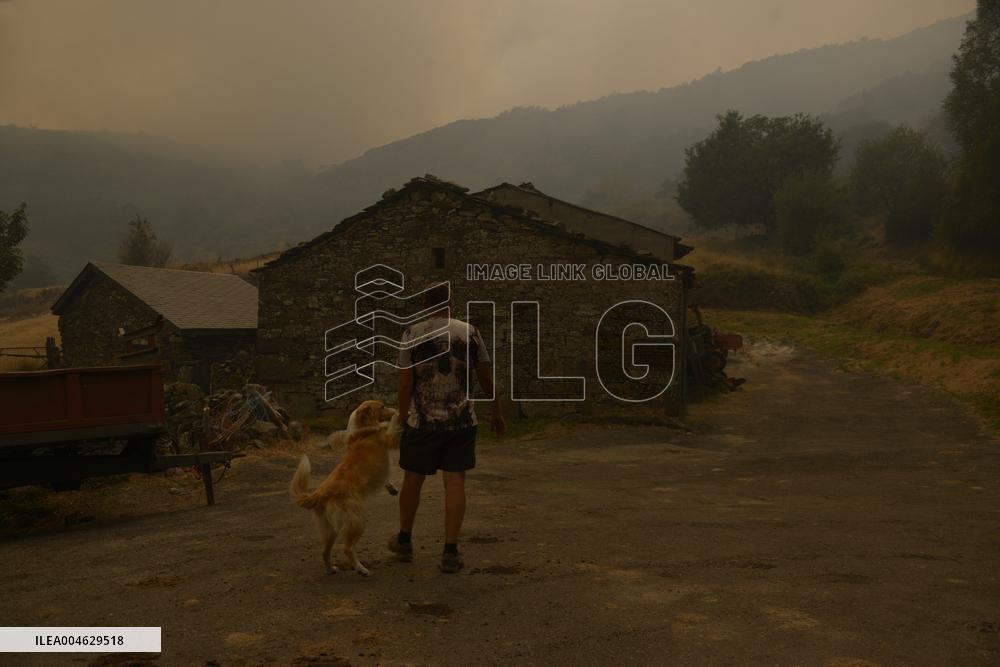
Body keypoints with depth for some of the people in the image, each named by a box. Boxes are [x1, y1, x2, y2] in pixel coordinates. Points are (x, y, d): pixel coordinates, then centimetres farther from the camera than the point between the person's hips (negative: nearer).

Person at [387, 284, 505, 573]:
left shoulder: (412, 334, -4)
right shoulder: (469, 332, 1)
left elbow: (405, 382, -6)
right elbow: (486, 377, 4)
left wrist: (402, 417, 3)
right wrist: (497, 412, 15)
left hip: (422, 421, -1)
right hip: (461, 420, 1)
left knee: (412, 478, 15)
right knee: (455, 482, 5)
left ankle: (404, 541, 32)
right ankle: (450, 552, 3)